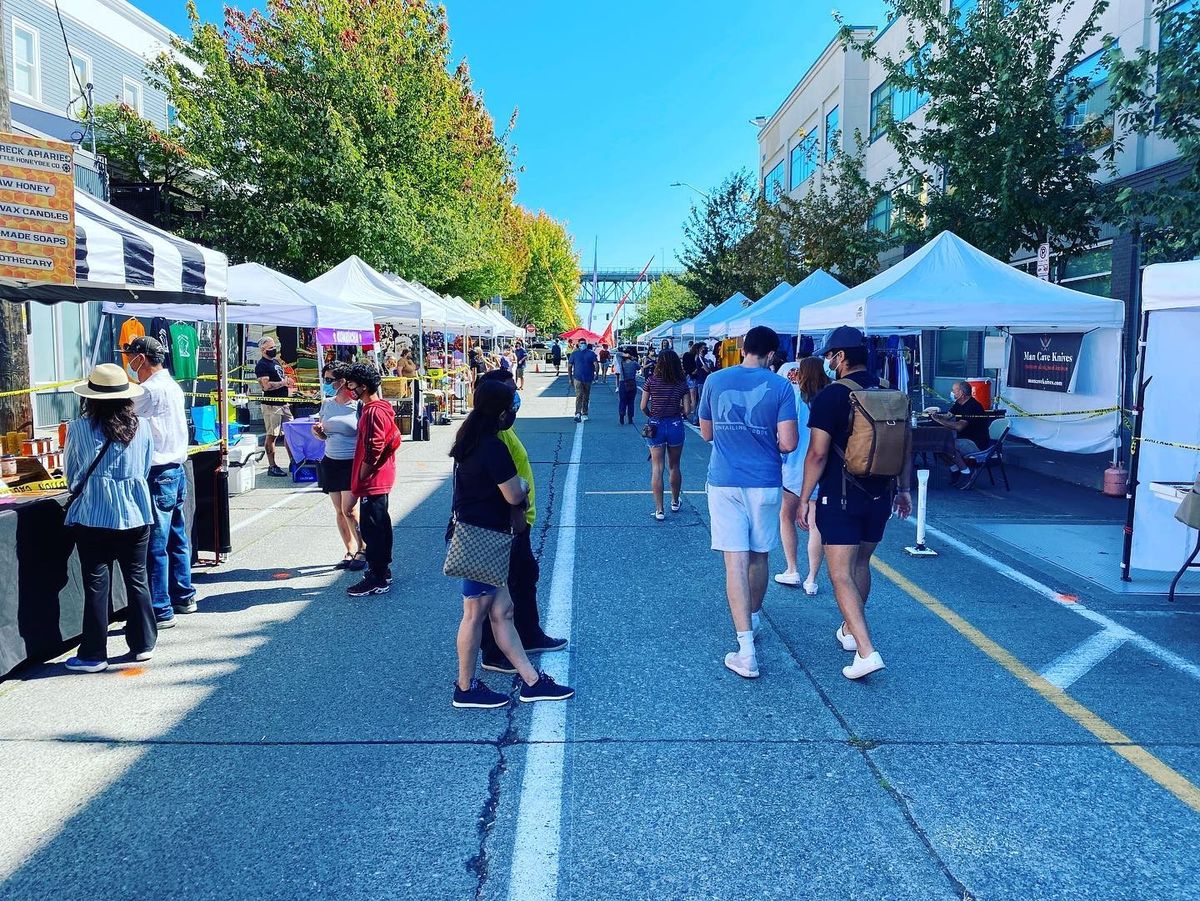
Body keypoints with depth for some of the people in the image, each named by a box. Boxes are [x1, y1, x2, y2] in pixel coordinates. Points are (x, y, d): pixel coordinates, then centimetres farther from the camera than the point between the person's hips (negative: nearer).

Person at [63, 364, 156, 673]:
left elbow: (71, 474, 5)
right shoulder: (141, 428, 0)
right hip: (135, 513, 3)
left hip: (93, 516, -2)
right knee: (137, 579, 12)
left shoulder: (79, 429, -7)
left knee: (96, 584, 3)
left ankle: (93, 654, 10)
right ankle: (143, 644, 21)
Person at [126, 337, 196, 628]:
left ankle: (160, 611, 1)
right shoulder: (171, 386, 13)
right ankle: (183, 597, 28)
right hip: (176, 470, 10)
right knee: (177, 539, 17)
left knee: (154, 546, -4)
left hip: (158, 474, -10)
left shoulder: (152, 390, -15)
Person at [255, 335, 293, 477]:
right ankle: (272, 466, 1)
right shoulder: (261, 365, -11)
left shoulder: (276, 362, 17)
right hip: (271, 405, -9)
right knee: (272, 435, -4)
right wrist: (283, 383, -17)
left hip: (283, 403, 9)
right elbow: (266, 386, -21)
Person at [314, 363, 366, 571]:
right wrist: (317, 431, -4)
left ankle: (363, 549, 10)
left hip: (352, 463, -6)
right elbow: (323, 435, 17)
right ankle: (350, 552, 21)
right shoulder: (327, 404, 7)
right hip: (331, 462, 6)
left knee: (348, 510, -9)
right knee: (339, 511, 9)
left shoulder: (358, 406, -10)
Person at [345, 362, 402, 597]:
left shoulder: (373, 412, -20)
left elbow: (372, 451, -25)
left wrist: (360, 478, -15)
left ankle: (377, 579, 2)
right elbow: (395, 438, 18)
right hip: (382, 478, 11)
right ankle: (383, 570, 29)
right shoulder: (380, 408, 12)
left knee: (371, 527, -4)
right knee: (380, 524, 18)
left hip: (372, 481, -11)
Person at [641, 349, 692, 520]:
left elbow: (643, 407, -5)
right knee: (674, 467, 19)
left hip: (656, 425, -1)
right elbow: (687, 410, -6)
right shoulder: (682, 383, -5)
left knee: (657, 468, 3)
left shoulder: (652, 381, -8)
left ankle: (659, 510, 2)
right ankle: (675, 502, 34)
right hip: (676, 426, 1)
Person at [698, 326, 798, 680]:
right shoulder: (780, 387, -5)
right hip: (765, 484, 0)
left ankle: (747, 652, -8)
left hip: (724, 482, 0)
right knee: (759, 557, 18)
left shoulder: (715, 381, 1)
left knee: (736, 561, -3)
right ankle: (753, 620, 38)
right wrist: (767, 440, 11)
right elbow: (788, 443, -10)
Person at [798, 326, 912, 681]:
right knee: (860, 563, 21)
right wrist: (904, 488, 22)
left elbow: (817, 453, -16)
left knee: (841, 574, -4)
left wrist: (804, 498, -9)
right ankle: (850, 631, 36)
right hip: (880, 496, 7)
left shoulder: (831, 396, -13)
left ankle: (867, 651, -14)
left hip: (840, 498, -6)